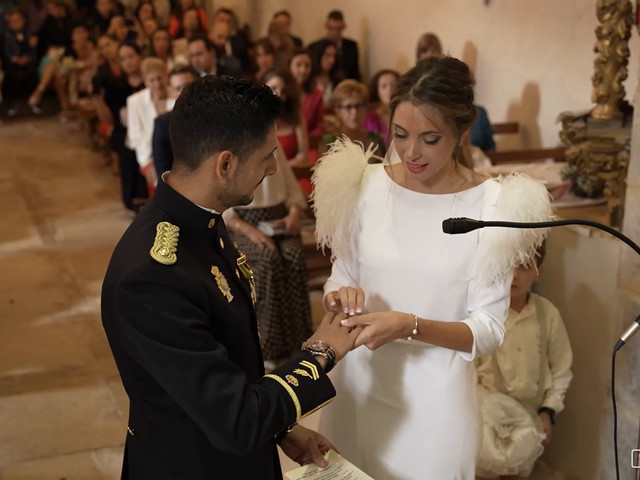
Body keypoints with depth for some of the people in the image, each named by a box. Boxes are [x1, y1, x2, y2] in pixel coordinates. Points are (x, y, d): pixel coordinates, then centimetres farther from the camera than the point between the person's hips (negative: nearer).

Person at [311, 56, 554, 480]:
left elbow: (489, 329, -11)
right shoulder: (366, 184, -5)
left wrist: (409, 326, -26)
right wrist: (340, 297, -16)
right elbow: (341, 277, 7)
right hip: (359, 384, 3)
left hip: (435, 395, -3)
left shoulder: (492, 204, -13)